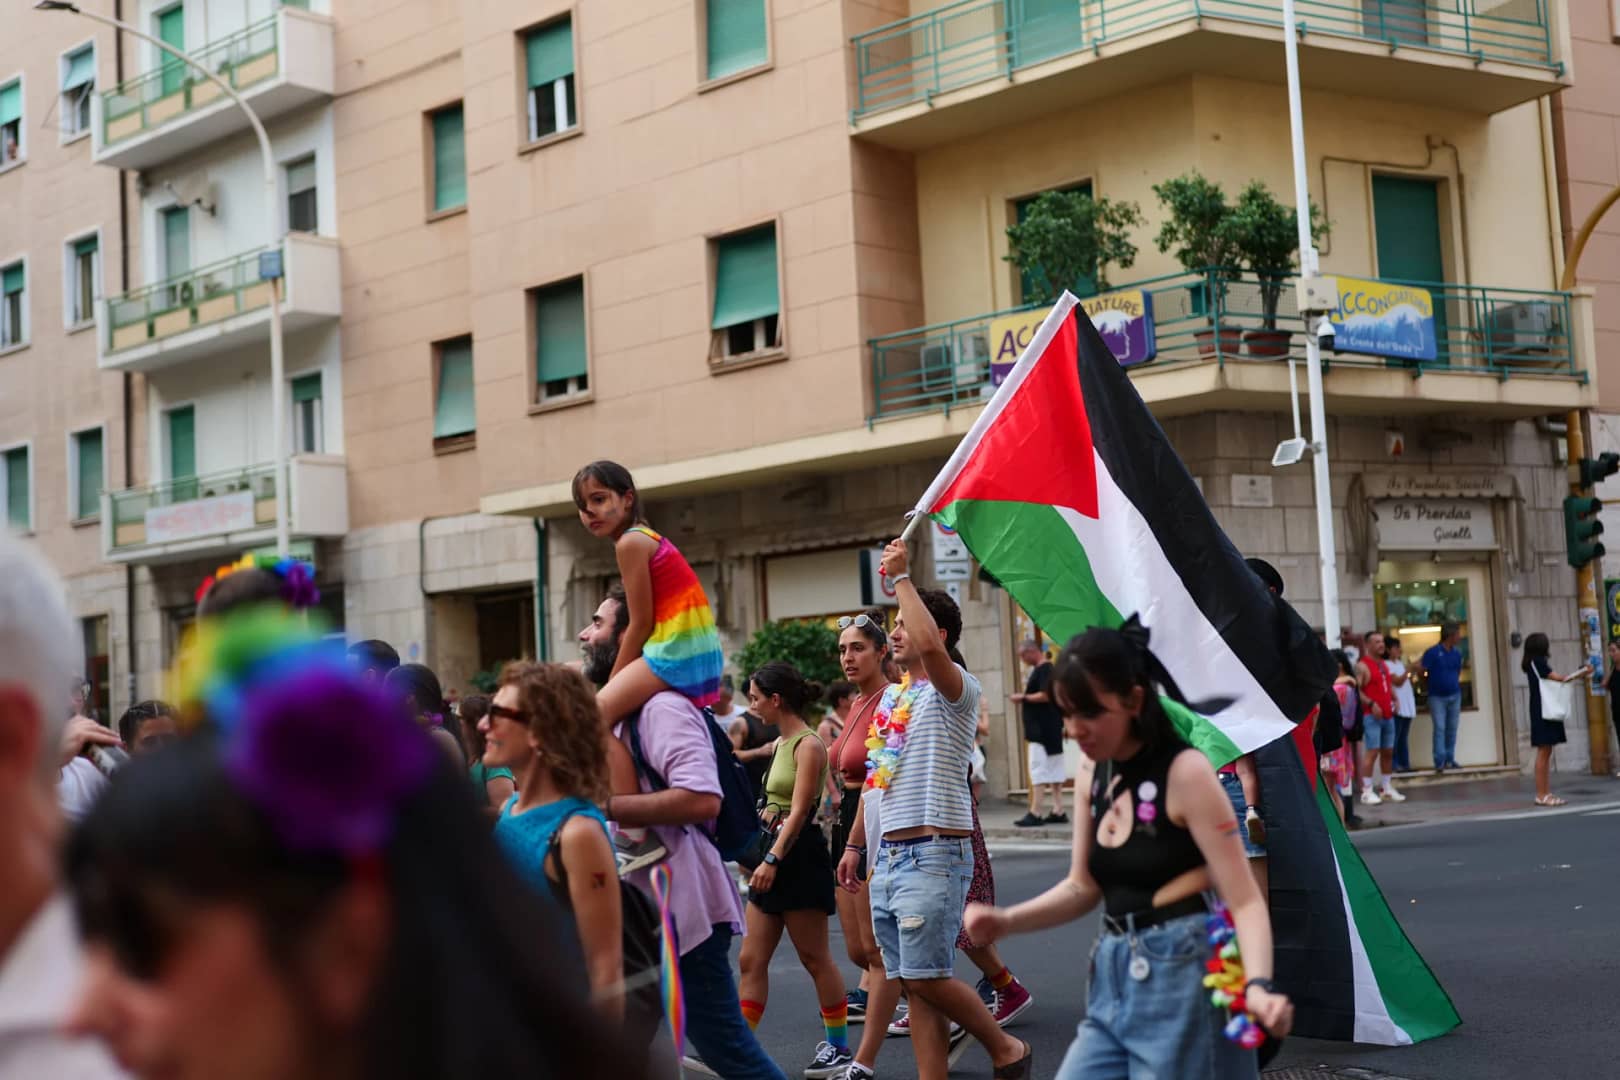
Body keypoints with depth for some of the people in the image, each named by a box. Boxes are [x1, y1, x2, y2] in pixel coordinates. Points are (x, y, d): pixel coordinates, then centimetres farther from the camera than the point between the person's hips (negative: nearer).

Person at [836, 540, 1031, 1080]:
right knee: (911, 982, 6)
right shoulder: (891, 696, 19)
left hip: (933, 853, -8)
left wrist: (901, 577, -21)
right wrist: (855, 843, 23)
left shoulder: (955, 689, -7)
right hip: (887, 854, 8)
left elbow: (930, 645, -30)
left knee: (927, 977, -10)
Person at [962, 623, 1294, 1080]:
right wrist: (1007, 921, -1)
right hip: (1114, 982, 7)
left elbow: (1243, 900, -17)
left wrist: (1257, 986, -33)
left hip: (1182, 983, -7)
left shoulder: (1184, 772, -13)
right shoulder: (1092, 775, 8)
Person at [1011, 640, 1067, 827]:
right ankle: (1058, 811, 11)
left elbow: (1046, 695, -23)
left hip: (1042, 730, -10)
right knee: (1054, 769, 9)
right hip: (1050, 729, 10)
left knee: (1038, 769, -10)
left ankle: (1035, 813, -11)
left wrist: (1023, 697, -14)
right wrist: (1024, 700, 12)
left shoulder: (1044, 670, -14)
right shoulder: (1044, 669, 17)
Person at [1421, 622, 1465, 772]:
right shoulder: (1432, 652, -12)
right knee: (1440, 728, -9)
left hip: (1454, 696, 5)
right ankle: (1440, 761, -11)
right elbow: (1422, 672, -8)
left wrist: (1455, 685, 10)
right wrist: (1430, 686, 2)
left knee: (1452, 729, 7)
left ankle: (1449, 760, 14)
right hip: (1437, 697, -5)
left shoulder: (1457, 653, 7)